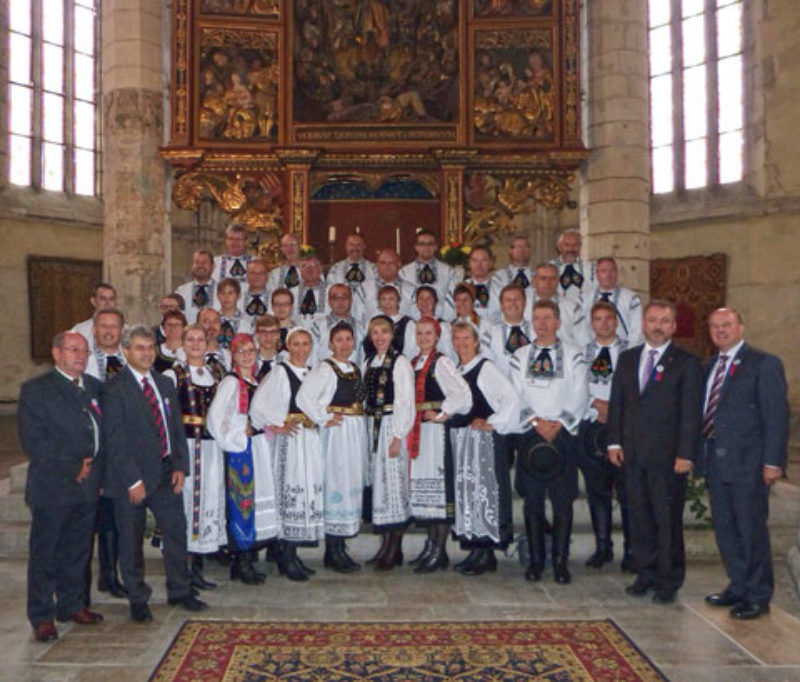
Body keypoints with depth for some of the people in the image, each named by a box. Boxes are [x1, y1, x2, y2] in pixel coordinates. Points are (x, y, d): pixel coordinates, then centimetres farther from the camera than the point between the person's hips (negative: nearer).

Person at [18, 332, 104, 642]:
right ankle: (42, 617, 14)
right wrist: (73, 468, -13)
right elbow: (34, 442, -13)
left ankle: (72, 605, 27)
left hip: (87, 485, 6)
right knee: (44, 554, 4)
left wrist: (93, 466, -1)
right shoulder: (36, 390, -6)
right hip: (52, 487, -5)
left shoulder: (93, 387, 13)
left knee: (77, 552, 14)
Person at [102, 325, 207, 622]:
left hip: (166, 473, 6)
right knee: (131, 541, 7)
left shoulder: (165, 384, 11)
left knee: (176, 531, 10)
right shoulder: (114, 389, -10)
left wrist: (180, 466, 1)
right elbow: (114, 441, -13)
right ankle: (138, 600, 23)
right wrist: (133, 480, -16)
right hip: (132, 478, -5)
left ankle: (179, 591, 26)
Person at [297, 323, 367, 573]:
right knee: (337, 484, -6)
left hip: (357, 432, 8)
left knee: (354, 484, 8)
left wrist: (359, 424, 10)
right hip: (336, 431, -7)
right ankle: (333, 551, 2)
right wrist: (323, 420, -14)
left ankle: (339, 548, 17)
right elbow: (303, 397, -19)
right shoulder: (325, 369, -9)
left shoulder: (355, 368, 14)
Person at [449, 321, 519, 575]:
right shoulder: (454, 371, 14)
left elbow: (511, 397, -17)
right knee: (464, 489, 9)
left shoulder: (485, 367, -9)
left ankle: (487, 554, -1)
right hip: (459, 437, 8)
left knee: (483, 488, -7)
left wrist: (494, 423, -14)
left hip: (482, 437, -8)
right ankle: (474, 550, 17)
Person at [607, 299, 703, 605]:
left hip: (668, 456, -4)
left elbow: (691, 412, -6)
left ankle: (668, 582, 14)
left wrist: (685, 453, -11)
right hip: (632, 453, 4)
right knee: (639, 517, 10)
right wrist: (614, 442, 5)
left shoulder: (687, 363, -1)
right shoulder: (627, 359, 12)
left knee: (668, 520, 2)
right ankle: (645, 574, 23)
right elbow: (616, 402, 13)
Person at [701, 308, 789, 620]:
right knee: (725, 528, 13)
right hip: (716, 462, 7)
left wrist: (773, 460, -16)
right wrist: (700, 455, 8)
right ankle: (738, 586, 28)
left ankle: (758, 597, 14)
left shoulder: (764, 364, -6)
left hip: (747, 463, -6)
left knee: (751, 529, 1)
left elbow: (777, 416, -10)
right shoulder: (709, 367, 14)